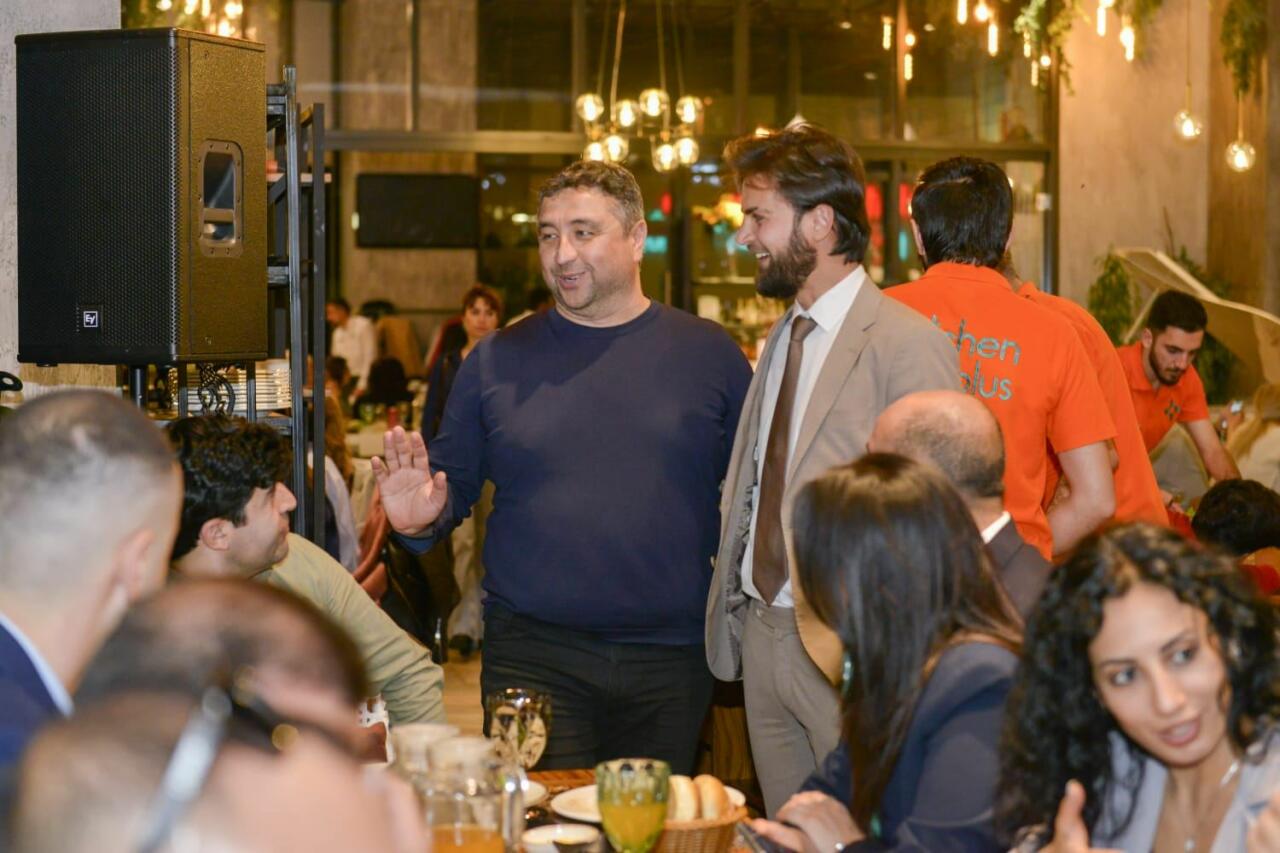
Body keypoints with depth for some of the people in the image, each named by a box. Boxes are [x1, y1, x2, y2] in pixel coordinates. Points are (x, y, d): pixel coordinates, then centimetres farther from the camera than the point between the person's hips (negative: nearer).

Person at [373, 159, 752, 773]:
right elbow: (456, 483, 11)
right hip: (534, 659, 0)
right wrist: (421, 519, -11)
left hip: (670, 660, 1)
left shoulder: (709, 354, 5)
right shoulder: (498, 361, 6)